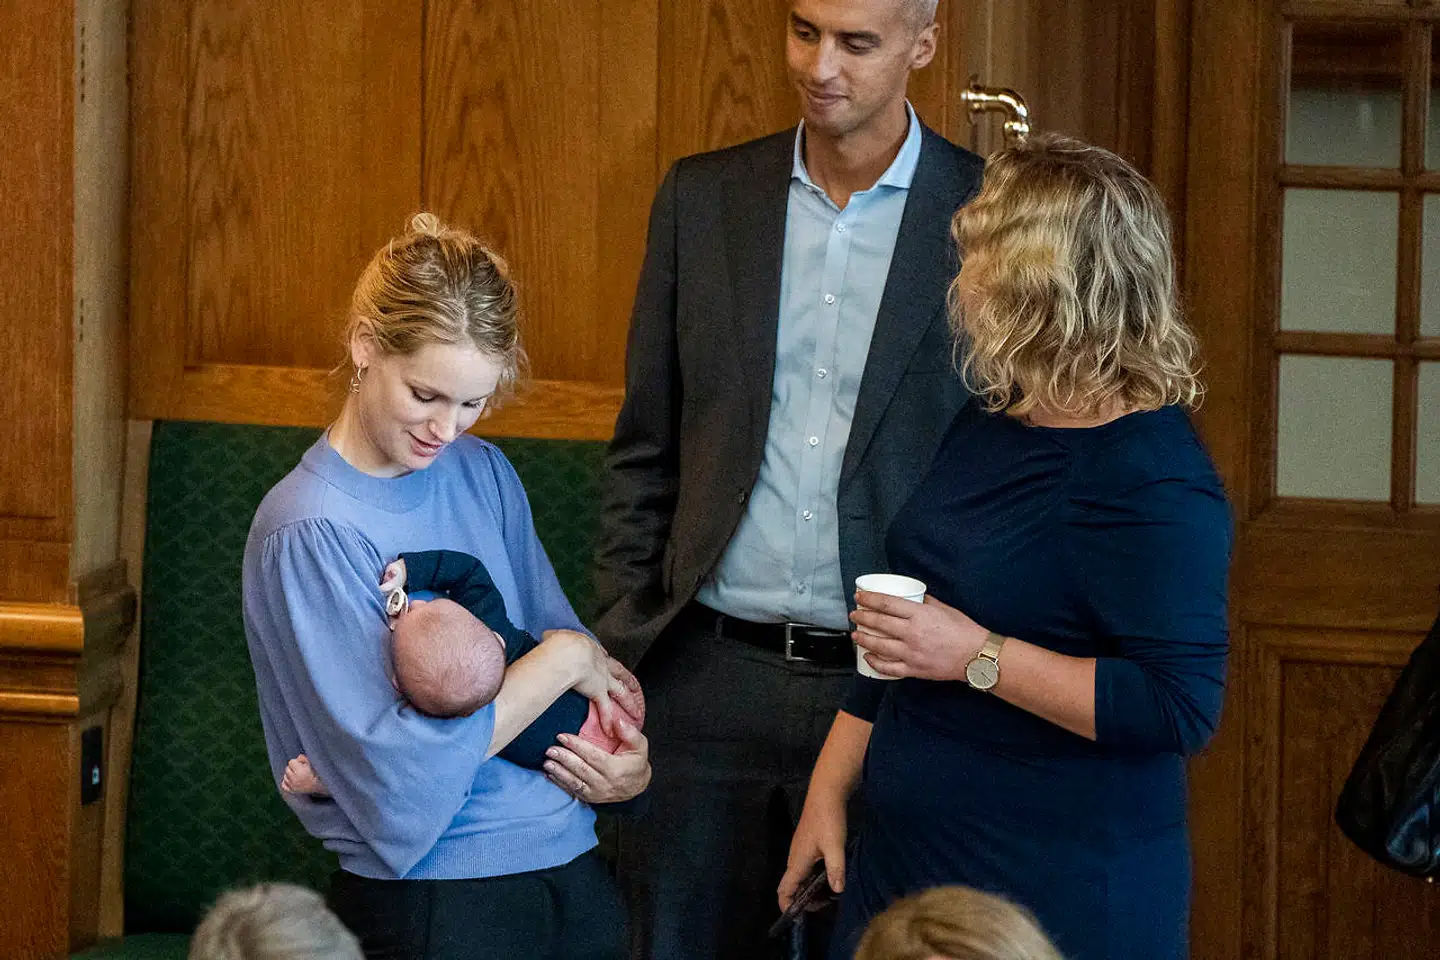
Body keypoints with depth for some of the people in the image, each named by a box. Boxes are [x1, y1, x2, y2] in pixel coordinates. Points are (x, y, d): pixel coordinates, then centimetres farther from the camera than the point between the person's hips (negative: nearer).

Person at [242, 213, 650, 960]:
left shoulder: (483, 474, 7)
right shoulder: (310, 529, -15)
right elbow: (399, 771, -20)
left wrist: (631, 766, -7)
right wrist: (565, 658, -13)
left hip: (574, 871, 7)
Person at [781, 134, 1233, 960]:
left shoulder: (1151, 481, -19)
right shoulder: (989, 425, 10)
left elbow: (1181, 706, -25)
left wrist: (977, 658, -23)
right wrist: (829, 789, 15)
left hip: (1064, 893, -8)